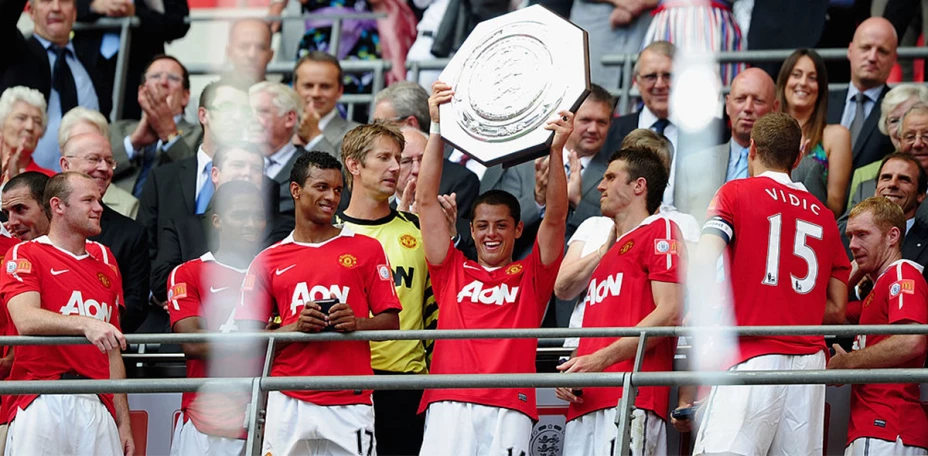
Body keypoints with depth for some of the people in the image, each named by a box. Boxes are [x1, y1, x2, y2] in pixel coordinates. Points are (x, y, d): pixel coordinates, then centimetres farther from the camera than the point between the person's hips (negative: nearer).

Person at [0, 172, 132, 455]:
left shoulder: (104, 260, 19)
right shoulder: (24, 256, 3)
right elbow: (26, 320, -16)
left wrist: (123, 421, 14)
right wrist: (84, 324, -29)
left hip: (97, 406, 5)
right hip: (42, 404, -5)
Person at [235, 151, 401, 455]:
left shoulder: (366, 249, 10)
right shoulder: (268, 261, 11)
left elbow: (391, 322, 8)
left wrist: (357, 323, -13)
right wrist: (295, 328, -11)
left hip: (350, 404, -1)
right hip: (288, 403, 1)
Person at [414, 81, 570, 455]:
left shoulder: (531, 276, 17)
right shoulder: (452, 270, 19)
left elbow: (556, 218, 6)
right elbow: (427, 201, 15)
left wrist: (557, 151, -6)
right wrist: (437, 128, 9)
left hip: (510, 407, -1)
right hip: (450, 404, 1)